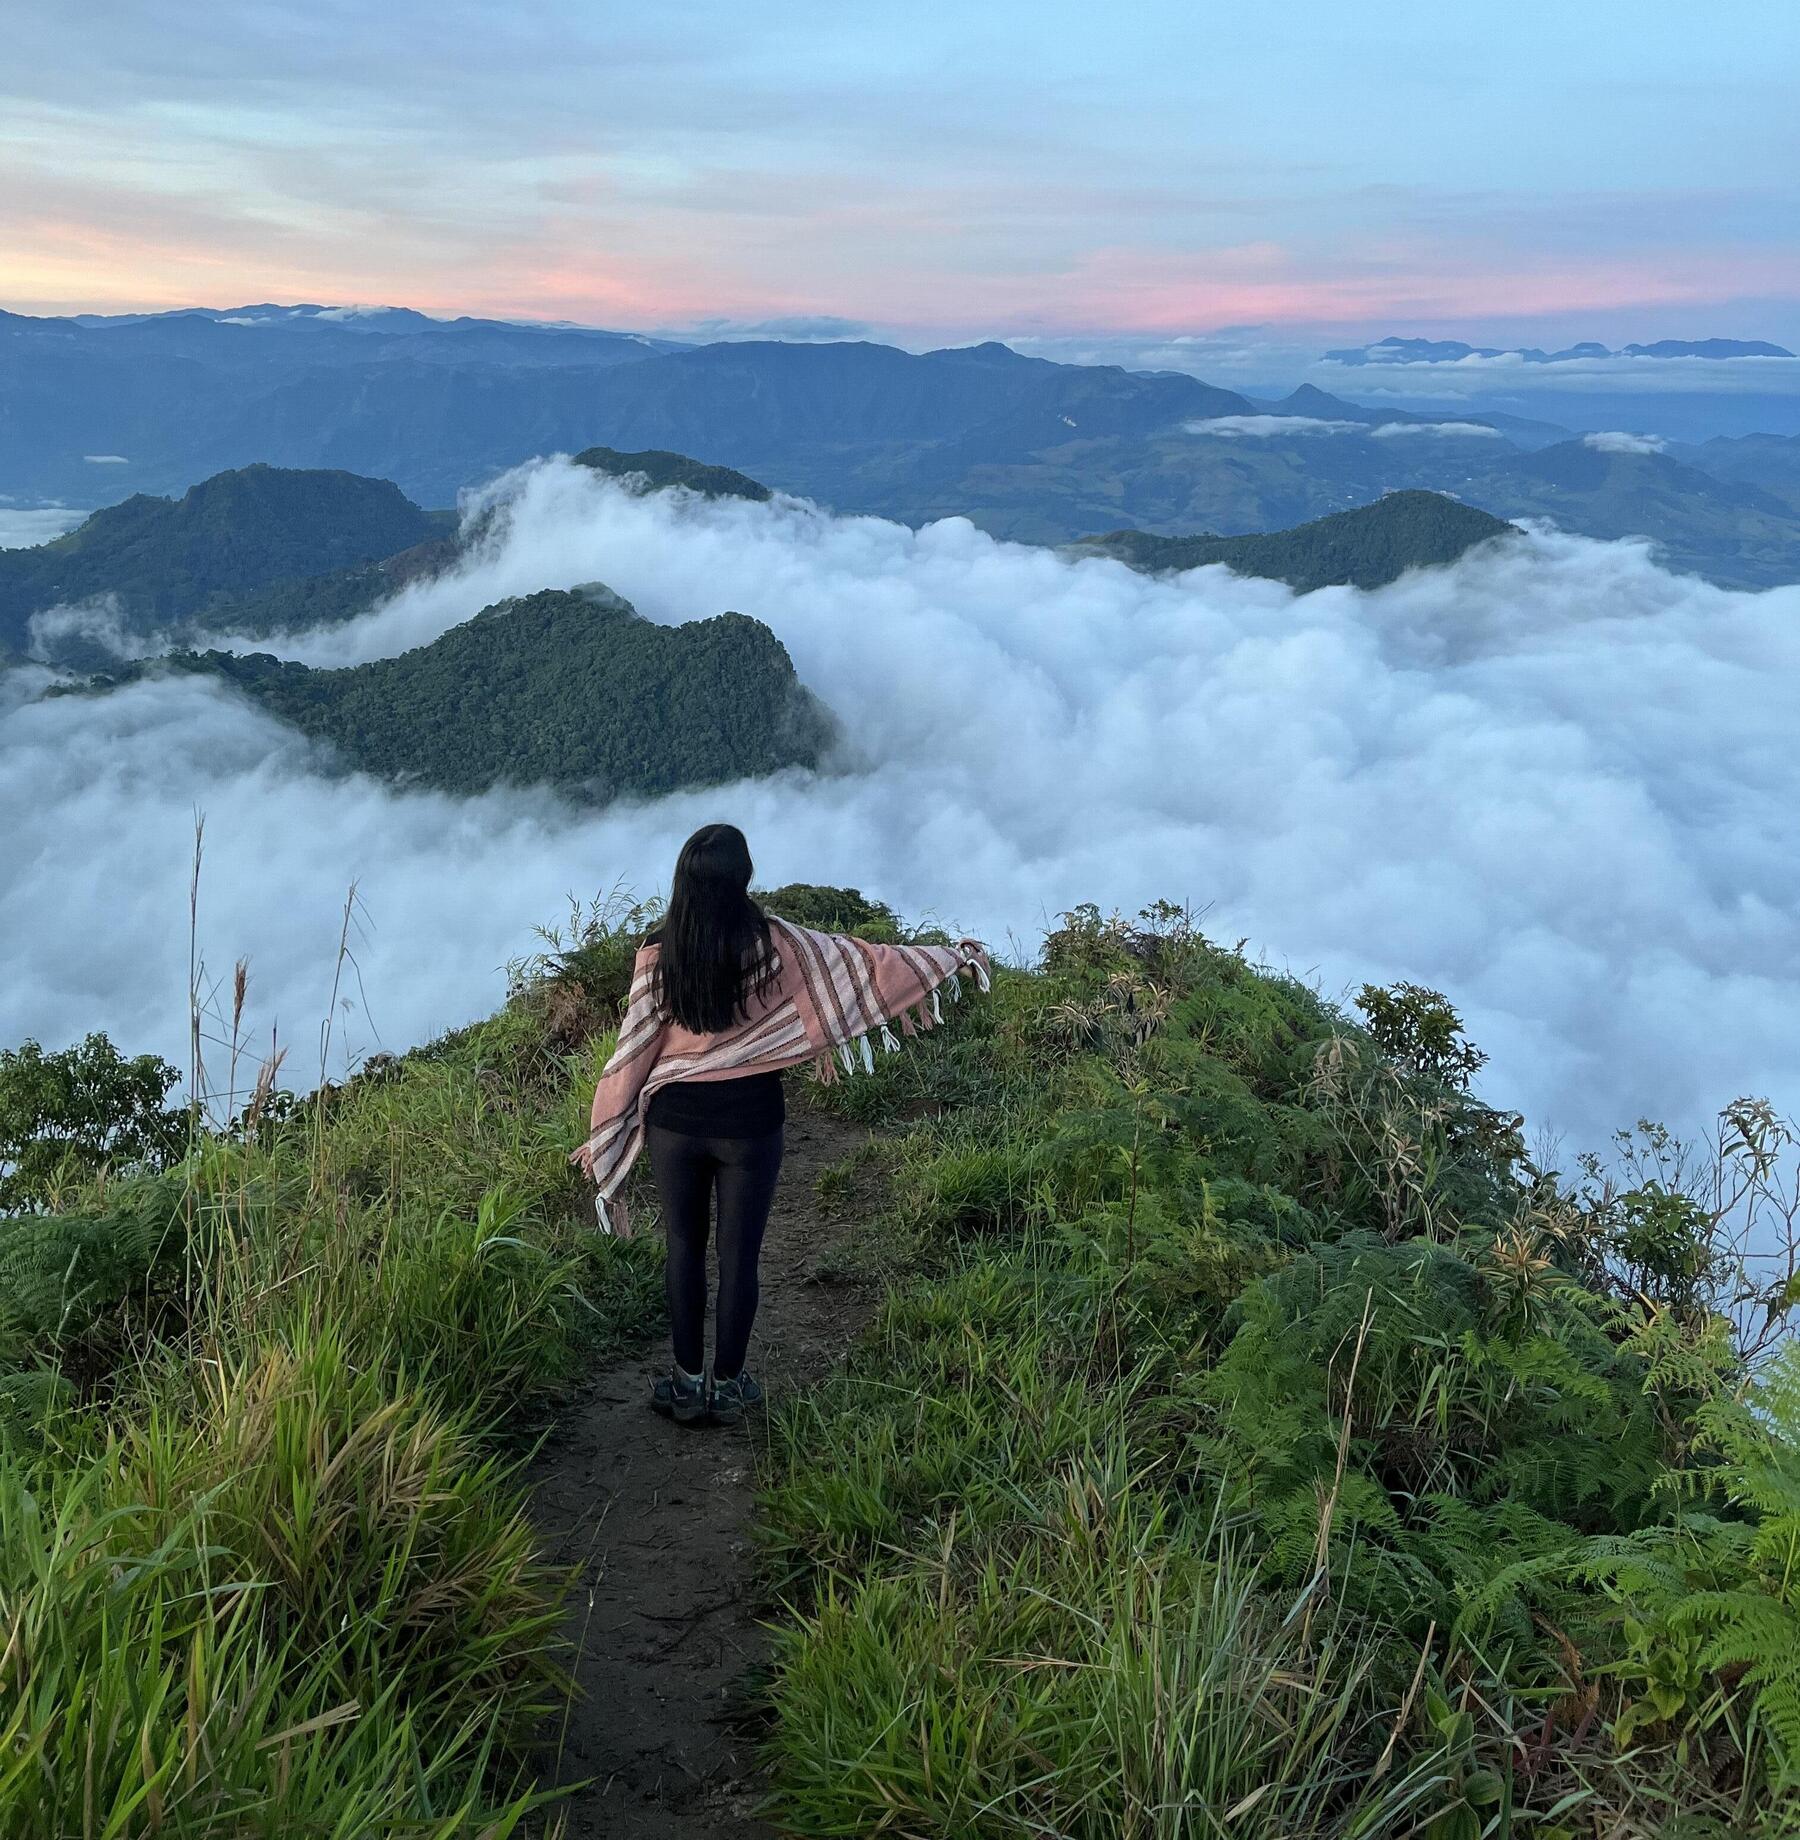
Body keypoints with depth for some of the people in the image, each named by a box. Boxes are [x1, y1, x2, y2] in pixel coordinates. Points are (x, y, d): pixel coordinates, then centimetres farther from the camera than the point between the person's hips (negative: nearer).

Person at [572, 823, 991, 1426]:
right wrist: (954, 956, 6)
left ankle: (687, 1383, 24)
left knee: (684, 1247, 16)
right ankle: (727, 1386, 23)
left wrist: (603, 1135, 6)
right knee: (739, 1254, 11)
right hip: (749, 1123, -1)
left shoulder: (657, 951, -10)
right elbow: (863, 963, -6)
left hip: (675, 1121, 2)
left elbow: (633, 1048, -5)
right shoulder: (771, 942, -14)